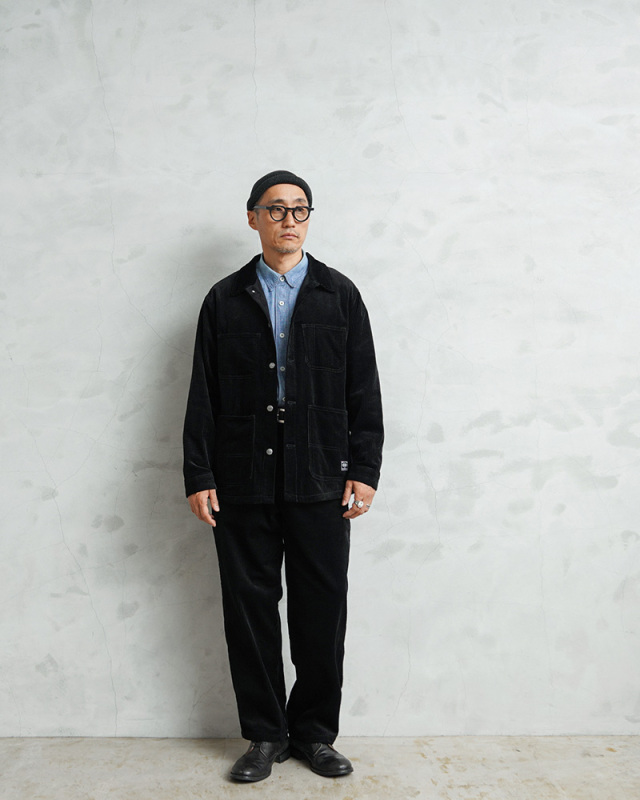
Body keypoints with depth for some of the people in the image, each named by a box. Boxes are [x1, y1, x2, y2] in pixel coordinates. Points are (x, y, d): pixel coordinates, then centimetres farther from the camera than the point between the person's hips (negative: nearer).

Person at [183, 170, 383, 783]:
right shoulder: (225, 300, 9)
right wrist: (198, 477, -2)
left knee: (322, 609, 6)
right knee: (250, 607, 7)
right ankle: (265, 734, 24)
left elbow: (363, 391, 5)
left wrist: (364, 471, -2)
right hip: (243, 481, 1)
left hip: (321, 481, 0)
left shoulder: (340, 295, 9)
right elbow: (202, 396, 6)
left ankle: (314, 732, 25)